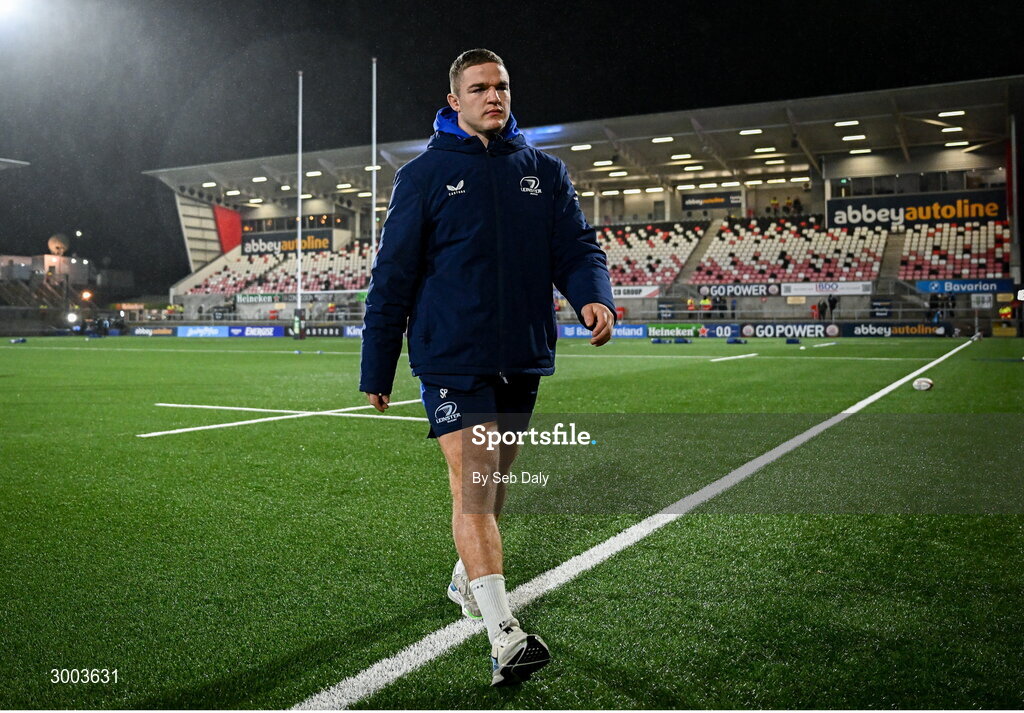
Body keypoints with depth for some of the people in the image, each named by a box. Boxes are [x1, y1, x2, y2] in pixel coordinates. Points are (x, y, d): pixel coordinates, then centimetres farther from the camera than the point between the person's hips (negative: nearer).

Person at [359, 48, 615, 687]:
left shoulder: (545, 172, 10)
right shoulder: (425, 175, 0)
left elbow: (576, 246, 5)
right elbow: (393, 276, 0)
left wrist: (594, 296, -19)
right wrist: (377, 371, -1)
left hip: (524, 354, 4)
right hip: (451, 356, -4)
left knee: (496, 479, 17)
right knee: (472, 484, -13)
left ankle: (469, 578, 40)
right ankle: (505, 633, -14)